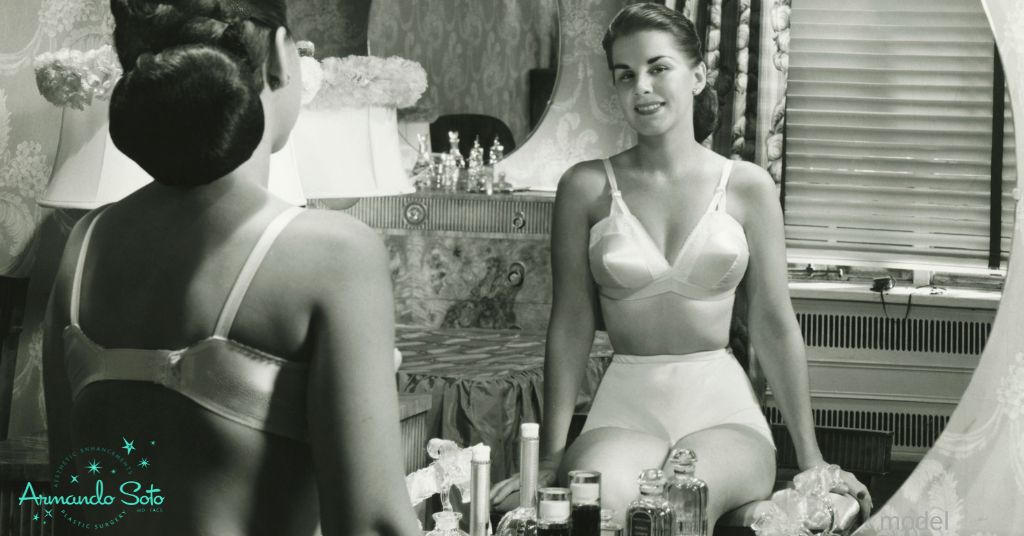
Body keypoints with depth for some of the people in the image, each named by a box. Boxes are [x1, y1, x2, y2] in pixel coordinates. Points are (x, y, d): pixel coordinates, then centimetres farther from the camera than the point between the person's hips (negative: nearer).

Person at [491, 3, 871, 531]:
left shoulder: (746, 186, 5)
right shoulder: (588, 187, 4)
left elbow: (774, 325, 6)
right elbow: (570, 327, 4)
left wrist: (810, 458, 6)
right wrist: (549, 458, 1)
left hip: (721, 405, 1)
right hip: (625, 406, 0)